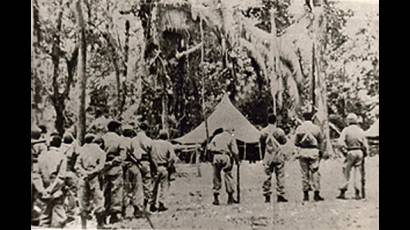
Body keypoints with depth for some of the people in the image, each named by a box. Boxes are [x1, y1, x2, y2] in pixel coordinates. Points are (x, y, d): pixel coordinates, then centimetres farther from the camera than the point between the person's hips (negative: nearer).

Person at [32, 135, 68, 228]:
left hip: (44, 194, 4)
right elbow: (61, 177, -15)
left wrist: (41, 190, -7)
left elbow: (35, 174, -2)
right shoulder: (62, 157, -6)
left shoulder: (42, 156, 5)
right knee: (58, 218, 1)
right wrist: (51, 190, -12)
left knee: (44, 219, 12)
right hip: (57, 193, -4)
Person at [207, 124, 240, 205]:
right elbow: (235, 151, -1)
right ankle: (230, 198, 8)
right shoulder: (231, 138, 6)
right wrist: (237, 161, 9)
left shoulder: (216, 137, 17)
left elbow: (210, 147, 8)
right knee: (228, 177, 6)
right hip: (226, 157, -3)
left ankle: (216, 199, 5)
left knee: (216, 178, 7)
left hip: (216, 157, 3)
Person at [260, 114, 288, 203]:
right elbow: (284, 141, 4)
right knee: (280, 176, 5)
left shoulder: (263, 131, -3)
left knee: (267, 176, 7)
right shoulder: (279, 131, -8)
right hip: (278, 156, -2)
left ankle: (267, 196, 7)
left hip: (268, 156, 2)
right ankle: (280, 195, 4)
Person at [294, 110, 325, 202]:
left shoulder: (299, 128, -2)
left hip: (303, 152, 1)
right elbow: (321, 141, 5)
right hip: (314, 151, -1)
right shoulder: (316, 128, -3)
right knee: (315, 172, 3)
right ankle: (316, 193, 2)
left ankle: (305, 195, 9)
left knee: (304, 173, 7)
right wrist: (320, 151, 18)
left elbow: (296, 142, 1)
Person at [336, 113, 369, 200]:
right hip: (360, 152, 3)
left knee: (346, 173, 3)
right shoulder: (361, 131, 10)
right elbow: (365, 145, 7)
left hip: (351, 152, -3)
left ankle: (342, 192, 3)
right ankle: (357, 193, 3)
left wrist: (345, 151, -7)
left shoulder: (346, 130, -1)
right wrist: (365, 153, 15)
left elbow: (341, 142, -14)